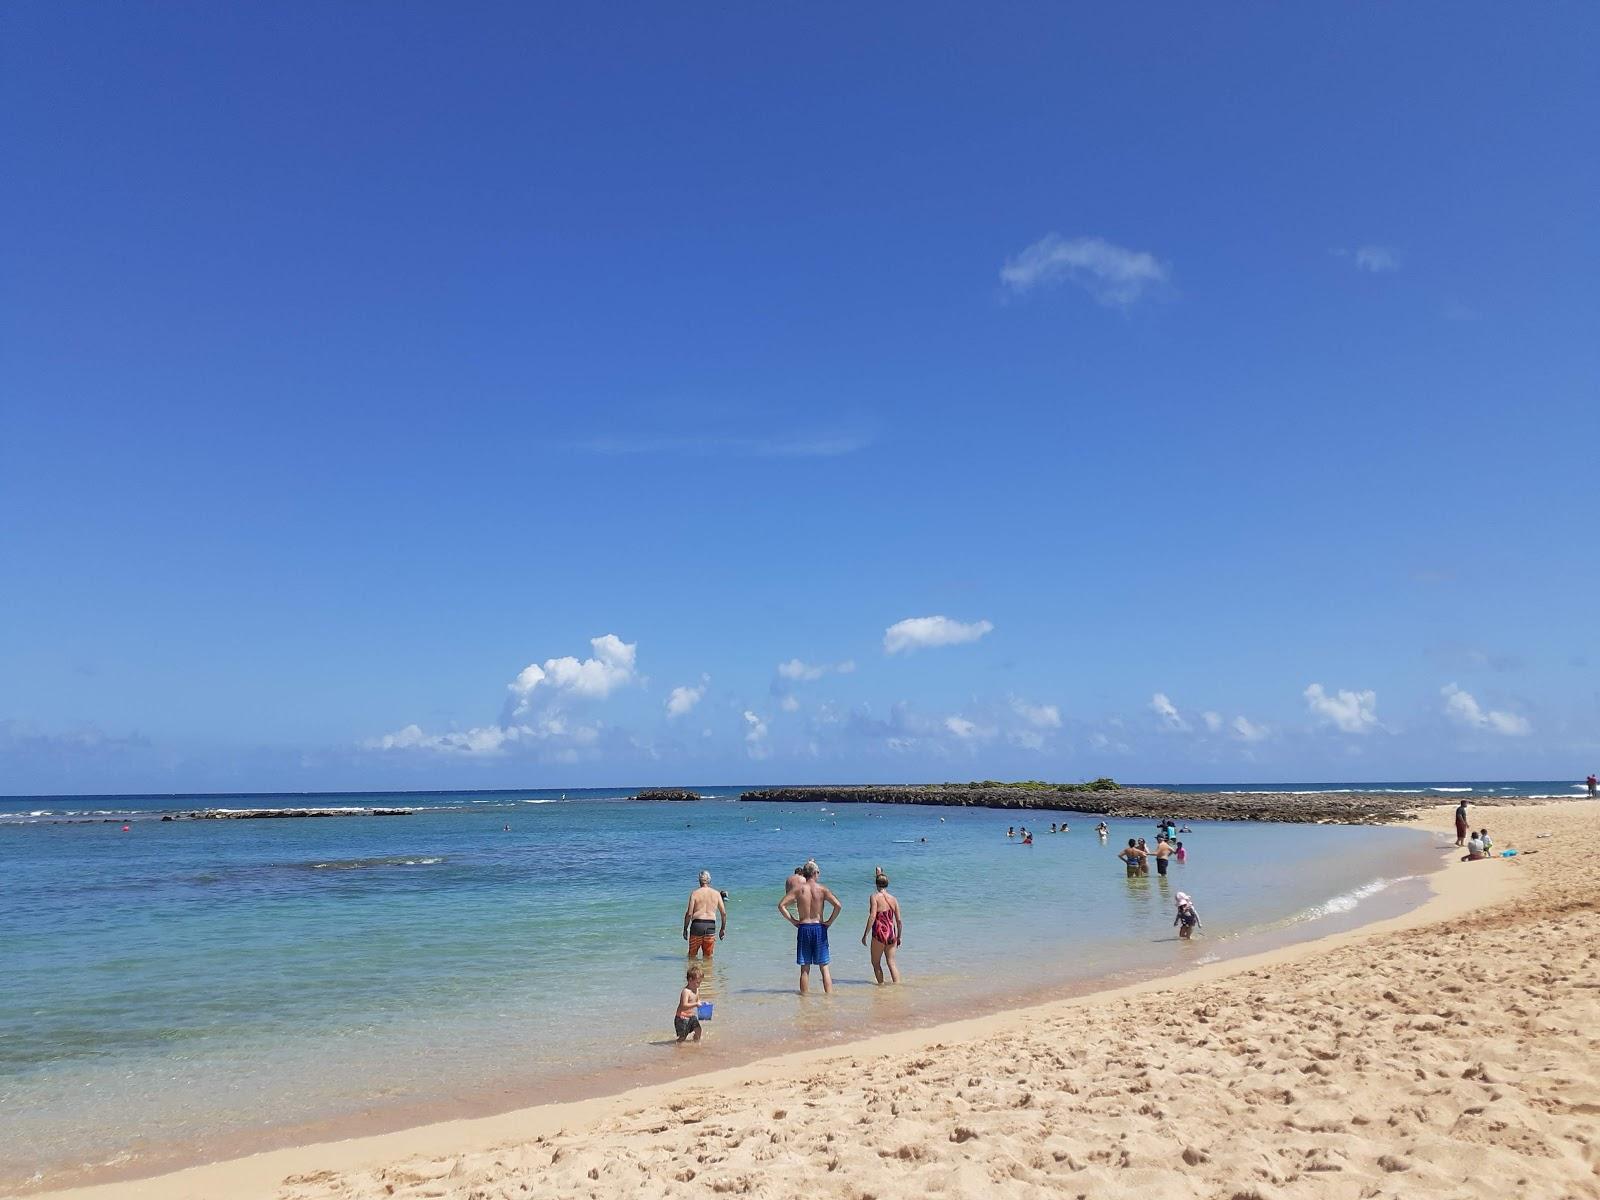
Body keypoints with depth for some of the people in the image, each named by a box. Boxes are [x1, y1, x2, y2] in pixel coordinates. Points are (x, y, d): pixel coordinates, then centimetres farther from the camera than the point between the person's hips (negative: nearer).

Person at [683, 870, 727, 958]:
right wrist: (723, 929, 16)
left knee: (692, 955, 12)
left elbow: (689, 913, -6)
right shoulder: (716, 893, 8)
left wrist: (685, 929, 3)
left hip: (697, 924, -2)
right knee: (708, 957, 12)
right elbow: (724, 913, 6)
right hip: (711, 925, 2)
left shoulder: (695, 893, 0)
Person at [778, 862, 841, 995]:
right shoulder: (822, 889, -3)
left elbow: (781, 905, -9)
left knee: (805, 968, 8)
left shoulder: (798, 889, -2)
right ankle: (829, 995, 5)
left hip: (803, 928, 0)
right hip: (819, 928, 0)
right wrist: (830, 921, -4)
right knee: (824, 967, 8)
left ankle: (804, 995, 11)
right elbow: (838, 905, -14)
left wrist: (792, 920, -2)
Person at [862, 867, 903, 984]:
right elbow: (899, 920, 7)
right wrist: (899, 937, 18)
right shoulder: (893, 899, 7)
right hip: (891, 934, 4)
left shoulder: (874, 897, -7)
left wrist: (865, 934, -13)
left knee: (876, 963, 11)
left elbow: (872, 916, -17)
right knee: (891, 962, 9)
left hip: (879, 934, -4)